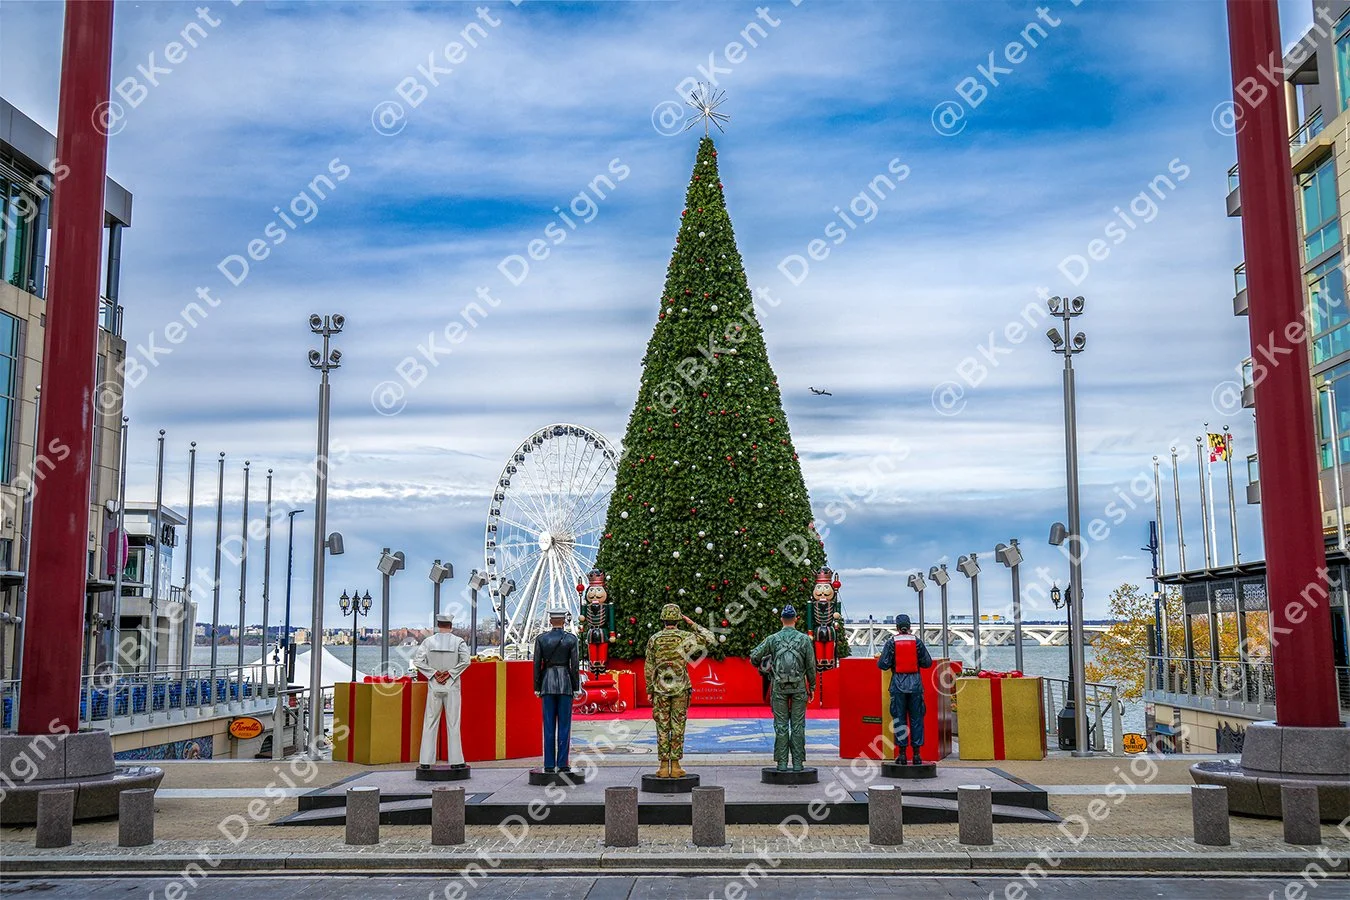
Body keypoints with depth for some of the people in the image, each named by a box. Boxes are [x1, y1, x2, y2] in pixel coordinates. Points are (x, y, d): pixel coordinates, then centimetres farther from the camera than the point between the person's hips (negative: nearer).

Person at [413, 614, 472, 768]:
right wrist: (450, 673, -8)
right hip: (452, 686, -1)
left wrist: (434, 673, -5)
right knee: (453, 723, 4)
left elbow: (417, 660, -7)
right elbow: (465, 660, -15)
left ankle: (425, 761, 6)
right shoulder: (458, 641, -3)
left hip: (434, 686, 1)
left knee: (430, 723, 6)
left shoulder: (429, 641, 1)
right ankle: (455, 760, 4)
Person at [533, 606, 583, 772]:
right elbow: (575, 665, -4)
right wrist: (576, 688, 3)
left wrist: (537, 688, 9)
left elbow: (537, 665, 1)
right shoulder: (571, 639, -4)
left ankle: (549, 765, 4)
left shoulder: (541, 639, 0)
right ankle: (562, 764, 1)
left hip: (547, 684, 1)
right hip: (565, 683, -1)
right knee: (564, 725, 2)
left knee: (549, 726, 4)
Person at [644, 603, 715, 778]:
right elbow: (710, 638, 6)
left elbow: (649, 668, 0)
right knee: (678, 727, 3)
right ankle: (676, 767, 4)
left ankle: (664, 768, 4)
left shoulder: (654, 639, -1)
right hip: (681, 689, -1)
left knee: (662, 728, 4)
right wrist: (693, 624, 10)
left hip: (660, 689, 1)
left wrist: (649, 690, 7)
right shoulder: (685, 637, -4)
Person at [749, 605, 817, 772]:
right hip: (799, 687, 0)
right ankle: (797, 762, 4)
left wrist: (759, 664, 23)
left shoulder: (773, 639, -1)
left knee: (781, 725, 3)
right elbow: (811, 666, 1)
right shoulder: (804, 639, 0)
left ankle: (782, 762, 2)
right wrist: (812, 687, 11)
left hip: (779, 688, 0)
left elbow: (754, 656, 0)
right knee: (798, 725, 4)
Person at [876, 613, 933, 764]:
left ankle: (901, 753, 2)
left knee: (899, 718, 4)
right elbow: (928, 662, 3)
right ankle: (916, 753, 5)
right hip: (915, 684, 1)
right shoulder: (917, 641, 1)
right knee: (916, 718, 6)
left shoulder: (891, 642, -3)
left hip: (898, 685, -1)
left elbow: (883, 664, -7)